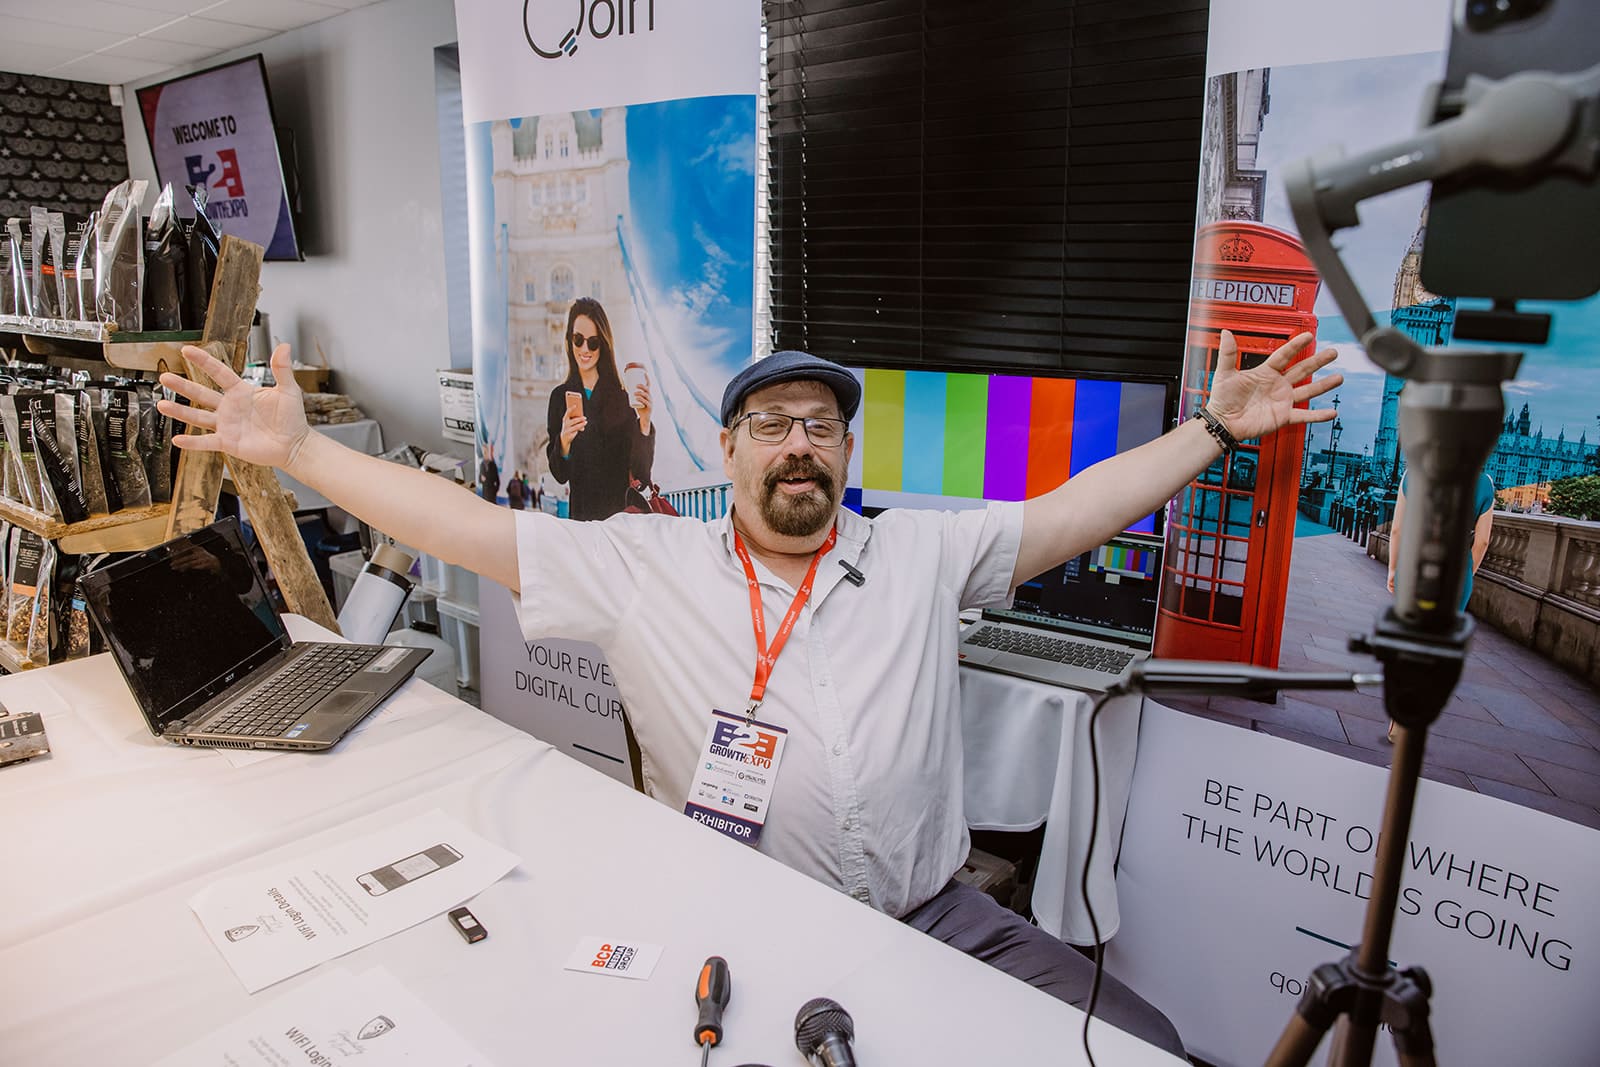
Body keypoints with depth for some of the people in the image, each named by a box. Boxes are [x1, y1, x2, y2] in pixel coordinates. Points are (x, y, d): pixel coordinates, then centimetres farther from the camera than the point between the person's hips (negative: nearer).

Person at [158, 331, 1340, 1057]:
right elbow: (468, 527, 0)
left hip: (942, 920, 2)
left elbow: (1071, 513, 7)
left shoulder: (918, 551, 7)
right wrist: (295, 448, -2)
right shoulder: (645, 563, 2)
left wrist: (1215, 426, 3)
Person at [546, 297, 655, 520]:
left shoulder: (621, 396, -1)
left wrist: (644, 423, -20)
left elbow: (642, 473, -6)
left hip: (621, 512, -1)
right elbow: (560, 475, 0)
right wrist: (563, 442, -19)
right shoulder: (561, 396, 3)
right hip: (581, 516, 1)